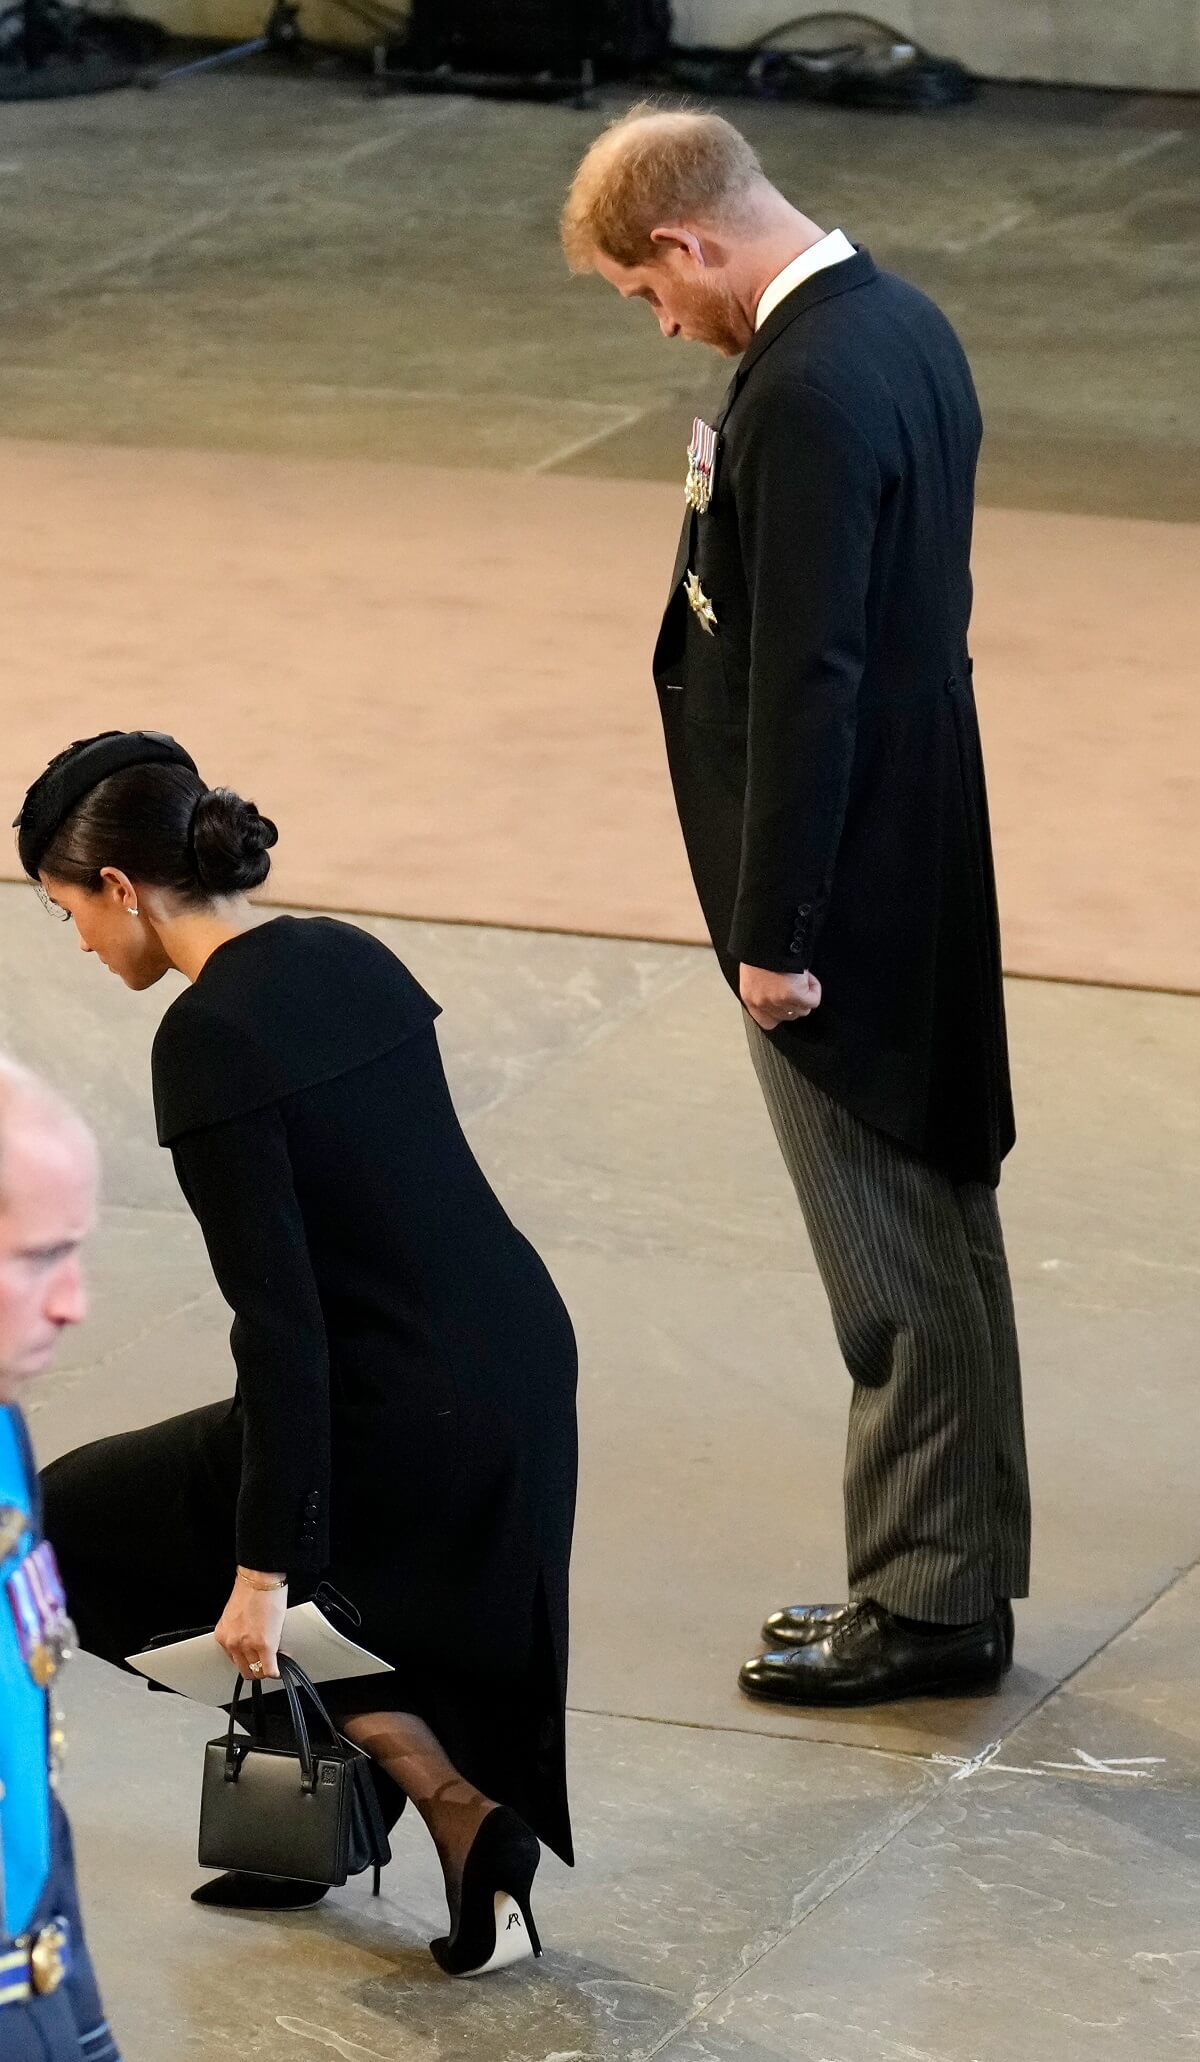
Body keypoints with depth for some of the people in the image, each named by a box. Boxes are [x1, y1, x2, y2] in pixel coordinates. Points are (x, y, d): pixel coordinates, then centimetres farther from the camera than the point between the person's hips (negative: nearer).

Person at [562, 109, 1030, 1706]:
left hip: (846, 884, -10)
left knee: (894, 1257, 0)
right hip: (923, 856, 10)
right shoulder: (903, 324, 6)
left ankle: (928, 1601, 10)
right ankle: (953, 1567, 27)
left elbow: (805, 681, -24)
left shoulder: (805, 395, -24)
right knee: (937, 1227, 17)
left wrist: (775, 933, -18)